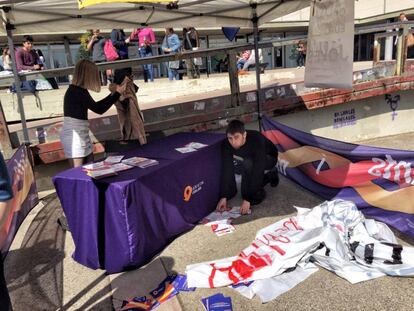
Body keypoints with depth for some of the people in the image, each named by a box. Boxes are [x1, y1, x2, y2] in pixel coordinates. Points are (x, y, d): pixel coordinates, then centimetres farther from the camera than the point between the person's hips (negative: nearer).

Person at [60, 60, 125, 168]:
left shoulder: (78, 90, 10)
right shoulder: (77, 91, -19)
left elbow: (95, 106, 18)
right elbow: (98, 109, -20)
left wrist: (114, 93, 18)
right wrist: (117, 93, -12)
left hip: (81, 137, 9)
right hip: (74, 138, -9)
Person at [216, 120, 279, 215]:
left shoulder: (256, 140, -40)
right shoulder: (227, 144, -27)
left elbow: (258, 171, -40)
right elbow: (226, 170, -24)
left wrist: (248, 199, -42)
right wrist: (223, 196, -29)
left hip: (268, 158, -6)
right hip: (250, 159, 6)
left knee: (247, 164, -34)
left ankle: (257, 194, -13)